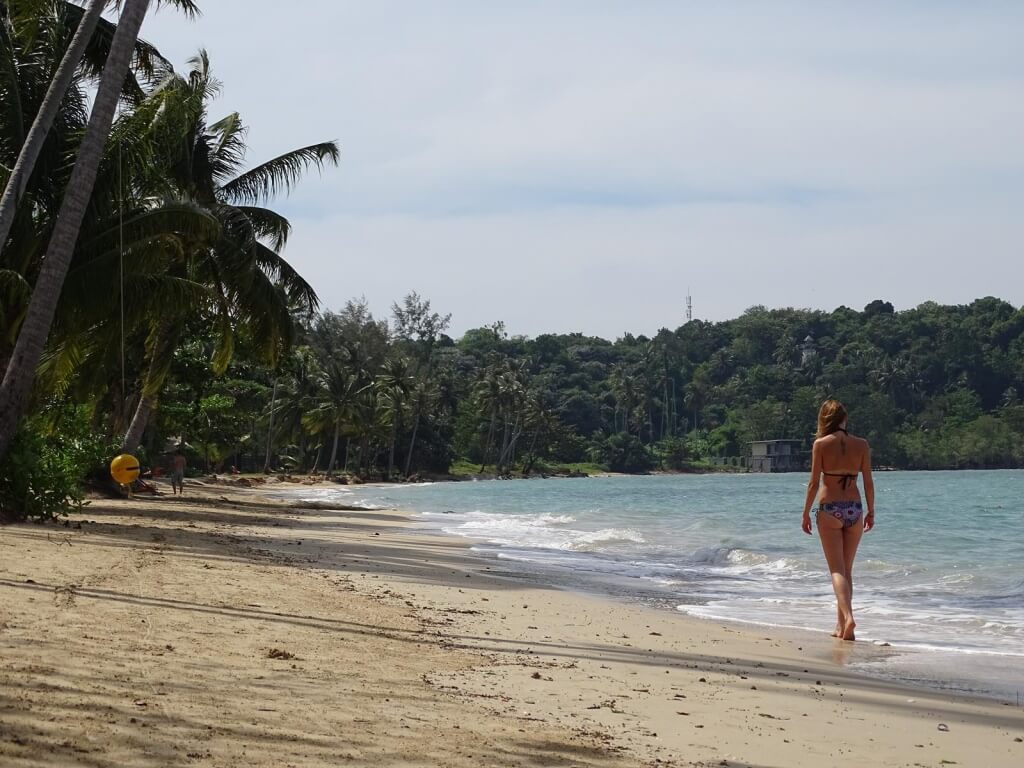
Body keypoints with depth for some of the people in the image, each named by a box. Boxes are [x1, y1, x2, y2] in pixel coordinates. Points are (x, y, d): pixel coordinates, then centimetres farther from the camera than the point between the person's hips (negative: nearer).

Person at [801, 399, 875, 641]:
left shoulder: (821, 444, -6)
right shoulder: (861, 444, 1)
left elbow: (814, 483, -6)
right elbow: (868, 482, 3)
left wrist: (806, 513, 3)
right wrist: (871, 511, 14)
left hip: (829, 509, -3)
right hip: (854, 509, 3)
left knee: (837, 569, -3)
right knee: (847, 569, 14)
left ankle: (848, 616, -23)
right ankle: (841, 625, 18)